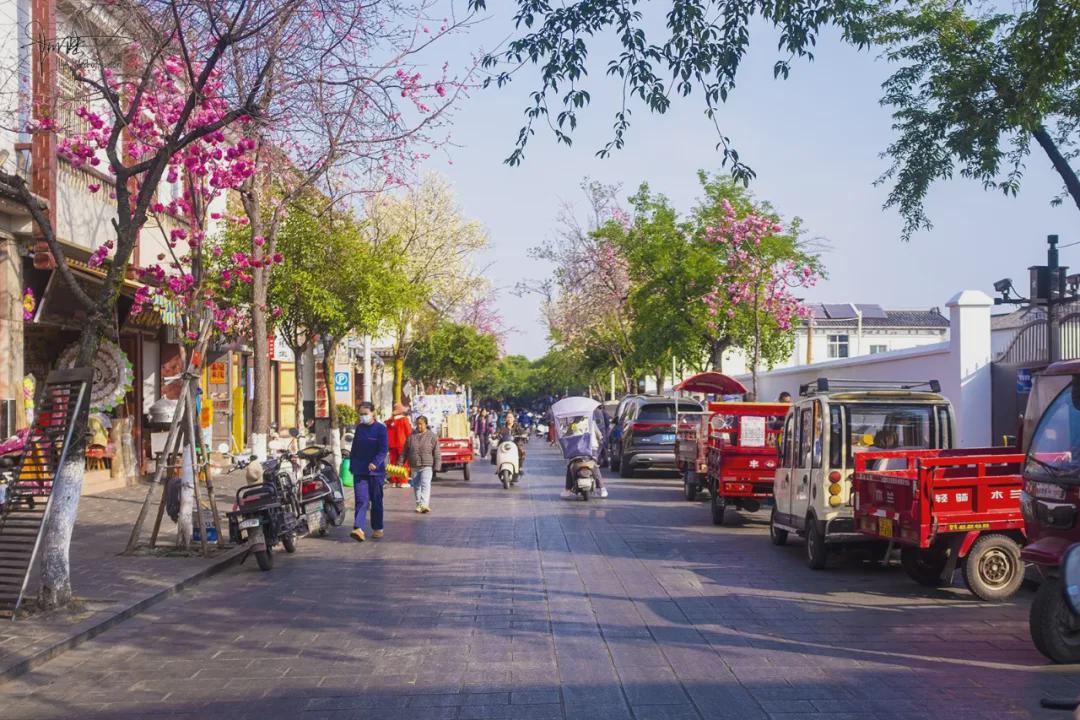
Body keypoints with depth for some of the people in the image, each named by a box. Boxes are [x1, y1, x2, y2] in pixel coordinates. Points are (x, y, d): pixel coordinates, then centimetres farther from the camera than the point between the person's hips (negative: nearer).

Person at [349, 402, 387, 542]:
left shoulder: (380, 428, -4)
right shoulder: (359, 428, 12)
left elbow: (384, 449, -12)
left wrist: (375, 463, -26)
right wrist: (352, 465, 16)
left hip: (375, 471, -3)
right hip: (359, 471, 3)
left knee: (376, 500, 7)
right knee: (361, 500, -8)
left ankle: (378, 528, 18)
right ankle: (358, 528, -20)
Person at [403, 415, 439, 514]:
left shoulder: (432, 436, 2)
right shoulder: (411, 436, 9)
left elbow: (436, 452, 0)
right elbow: (405, 451, 12)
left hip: (427, 466, -4)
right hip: (414, 466, 4)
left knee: (425, 484, -16)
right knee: (416, 486, 9)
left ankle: (424, 504, -25)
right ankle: (419, 504, 20)